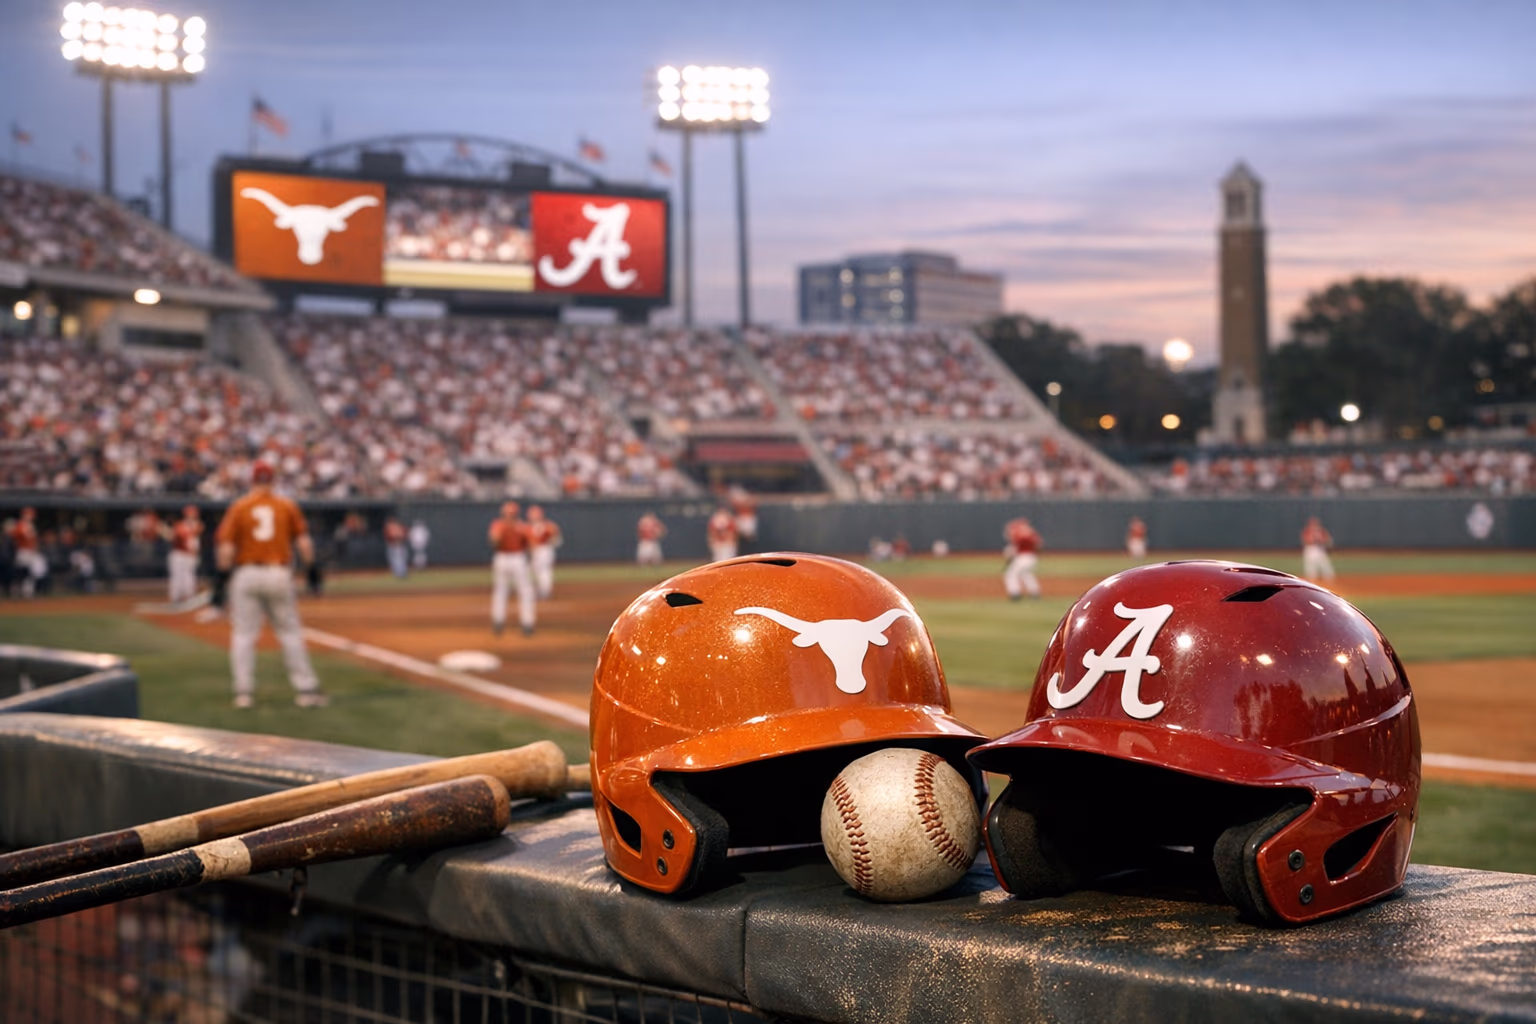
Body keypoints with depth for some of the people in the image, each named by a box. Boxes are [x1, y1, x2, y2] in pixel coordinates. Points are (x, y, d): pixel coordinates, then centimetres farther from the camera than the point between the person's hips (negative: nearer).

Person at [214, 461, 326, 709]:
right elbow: (304, 543, -1)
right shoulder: (288, 506, 4)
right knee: (290, 633, 7)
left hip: (246, 574, -1)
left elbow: (226, 550, -6)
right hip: (280, 574, 1)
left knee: (243, 634, 6)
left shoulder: (238, 508, 0)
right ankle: (305, 689, 7)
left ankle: (244, 691, 3)